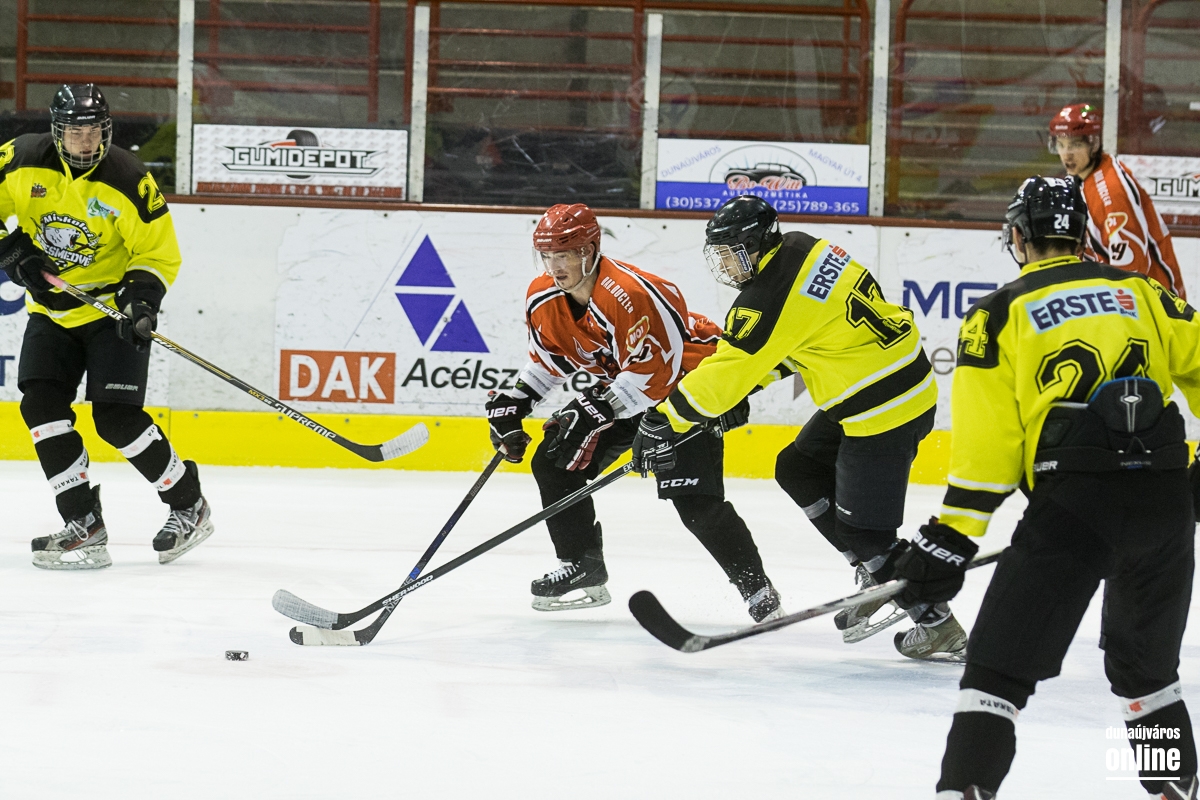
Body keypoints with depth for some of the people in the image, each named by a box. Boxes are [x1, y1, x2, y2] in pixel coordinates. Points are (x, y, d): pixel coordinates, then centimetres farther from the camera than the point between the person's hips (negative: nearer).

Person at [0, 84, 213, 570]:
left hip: (112, 309, -4)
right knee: (40, 403, -11)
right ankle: (84, 525, -5)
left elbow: (160, 253, -8)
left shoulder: (130, 182, -17)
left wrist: (141, 295, -24)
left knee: (116, 417, -14)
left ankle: (189, 506, 4)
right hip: (51, 308, 4)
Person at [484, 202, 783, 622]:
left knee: (695, 501, -21)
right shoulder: (543, 300, -6)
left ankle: (758, 589, -11)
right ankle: (583, 568, 14)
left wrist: (595, 411, -34)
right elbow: (549, 360, 11)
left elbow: (655, 369, -33)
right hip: (619, 386, 9)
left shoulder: (628, 293, -33)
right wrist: (512, 402, -1)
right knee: (554, 460, 0)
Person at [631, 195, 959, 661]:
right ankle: (877, 578, 19)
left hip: (885, 405, -10)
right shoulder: (801, 250, 6)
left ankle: (940, 627, 6)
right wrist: (739, 392, 18)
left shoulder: (768, 298, -22)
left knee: (864, 529, -3)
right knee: (797, 470, 17)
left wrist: (663, 422, -8)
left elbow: (726, 372, -17)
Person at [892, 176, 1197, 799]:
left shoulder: (1000, 315, 8)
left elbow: (985, 443, 1)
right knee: (1147, 665, 24)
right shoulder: (1142, 293, 18)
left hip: (1072, 502, -4)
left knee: (999, 667, 0)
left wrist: (950, 539, 3)